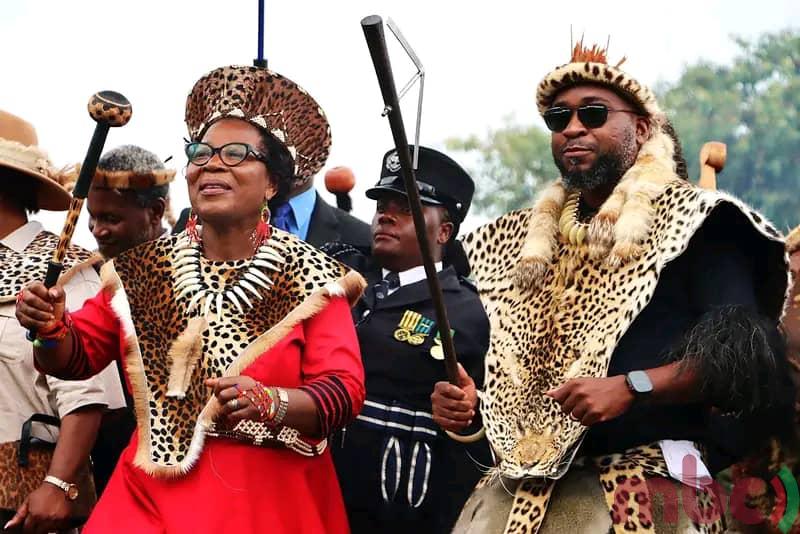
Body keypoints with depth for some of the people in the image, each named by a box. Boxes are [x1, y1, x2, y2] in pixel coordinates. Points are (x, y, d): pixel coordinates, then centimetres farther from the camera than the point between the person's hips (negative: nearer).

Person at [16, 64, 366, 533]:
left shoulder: (311, 276, -8)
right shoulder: (145, 269, 4)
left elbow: (344, 390, -15)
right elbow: (78, 355, 6)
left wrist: (269, 402, -33)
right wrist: (49, 327, -15)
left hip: (272, 496, -3)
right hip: (155, 493, 3)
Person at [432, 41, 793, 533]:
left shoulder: (689, 220, 0)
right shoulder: (526, 241, 19)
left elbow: (741, 348, -11)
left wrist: (631, 387, -21)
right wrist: (461, 400, 4)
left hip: (648, 472, -5)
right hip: (525, 481, 5)